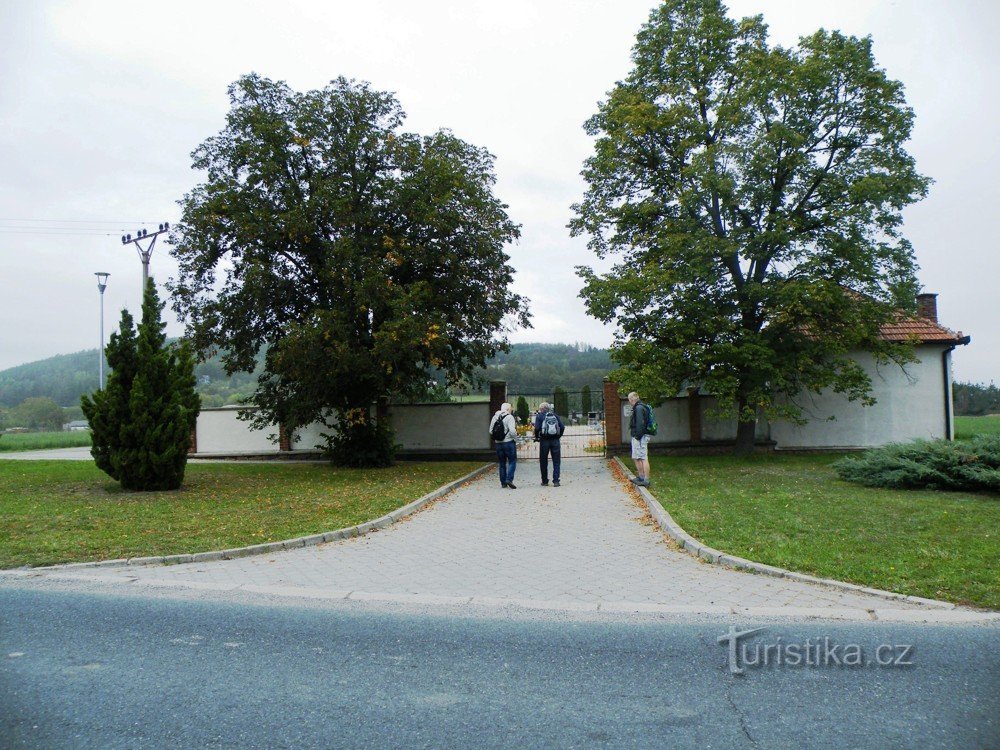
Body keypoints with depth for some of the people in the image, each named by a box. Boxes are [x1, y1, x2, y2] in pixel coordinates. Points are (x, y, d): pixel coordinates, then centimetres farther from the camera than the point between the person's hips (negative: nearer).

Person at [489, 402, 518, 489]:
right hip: (509, 442, -6)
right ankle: (509, 479, -13)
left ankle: (503, 482, 14)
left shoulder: (495, 417, 8)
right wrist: (516, 439, -4)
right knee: (512, 461, 1)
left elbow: (491, 431, 9)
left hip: (498, 443, 6)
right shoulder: (509, 417, -11)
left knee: (501, 463, 12)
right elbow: (512, 430, -19)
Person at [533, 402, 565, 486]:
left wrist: (537, 437, 2)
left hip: (544, 440, -2)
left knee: (543, 462, 10)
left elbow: (537, 428, -12)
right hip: (555, 440, 2)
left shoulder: (539, 416, 0)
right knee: (556, 462, 6)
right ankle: (556, 481, -1)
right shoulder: (555, 415, 9)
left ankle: (545, 481, 14)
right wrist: (559, 436, 10)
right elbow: (562, 427, 1)